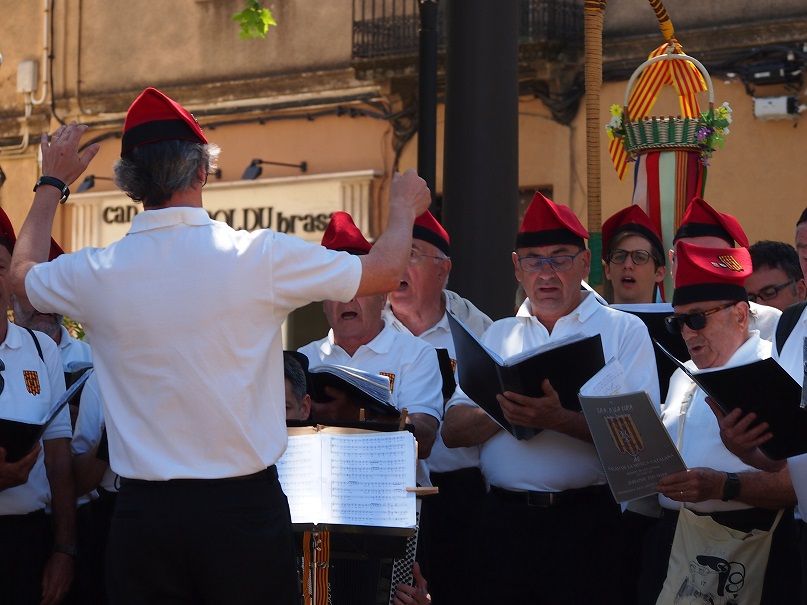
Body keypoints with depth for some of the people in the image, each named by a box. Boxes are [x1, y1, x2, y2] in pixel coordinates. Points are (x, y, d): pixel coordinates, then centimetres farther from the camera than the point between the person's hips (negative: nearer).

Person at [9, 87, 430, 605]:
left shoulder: (96, 274, -4)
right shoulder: (259, 256, -10)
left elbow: (23, 273, 22)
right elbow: (383, 273, 5)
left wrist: (52, 185, 37)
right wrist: (404, 208, 26)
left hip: (143, 512, 2)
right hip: (245, 505, -2)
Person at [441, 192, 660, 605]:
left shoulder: (625, 331, 4)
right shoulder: (498, 335, 16)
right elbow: (453, 430, 6)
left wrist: (559, 419, -23)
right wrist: (504, 411, -13)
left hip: (584, 521, -3)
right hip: (504, 519, 3)